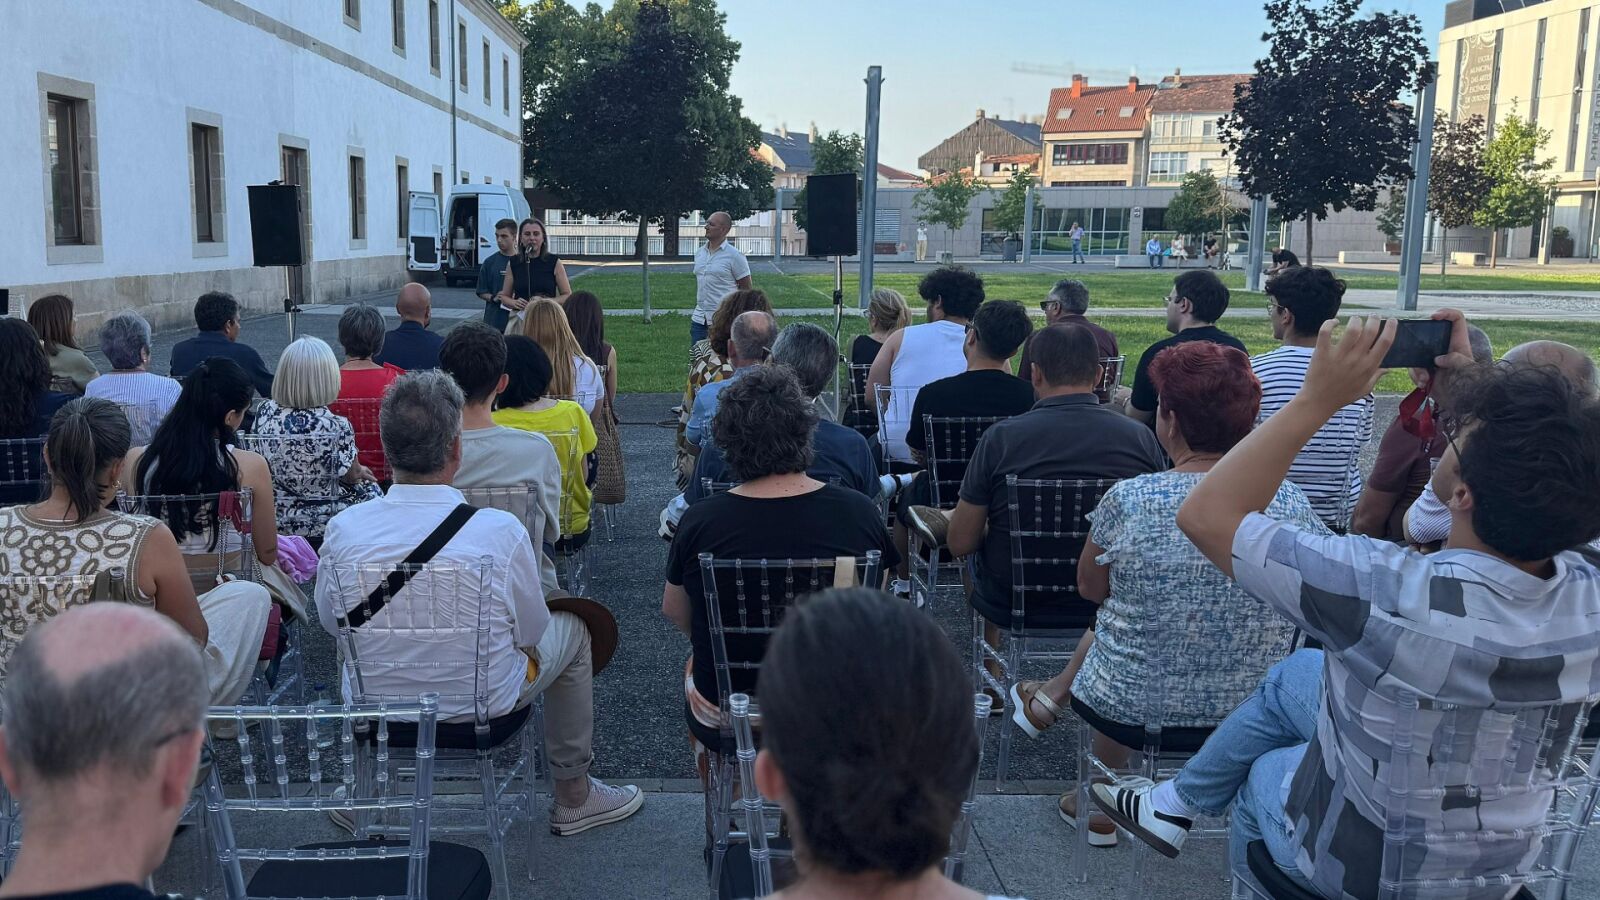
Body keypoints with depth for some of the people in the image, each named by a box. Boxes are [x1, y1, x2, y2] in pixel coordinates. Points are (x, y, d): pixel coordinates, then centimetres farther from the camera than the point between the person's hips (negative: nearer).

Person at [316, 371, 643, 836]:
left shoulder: (344, 528, -17)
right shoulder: (500, 530, -25)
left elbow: (330, 619, 2)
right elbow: (530, 633, -10)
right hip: (484, 709, -3)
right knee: (572, 629, 22)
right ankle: (574, 796, 32)